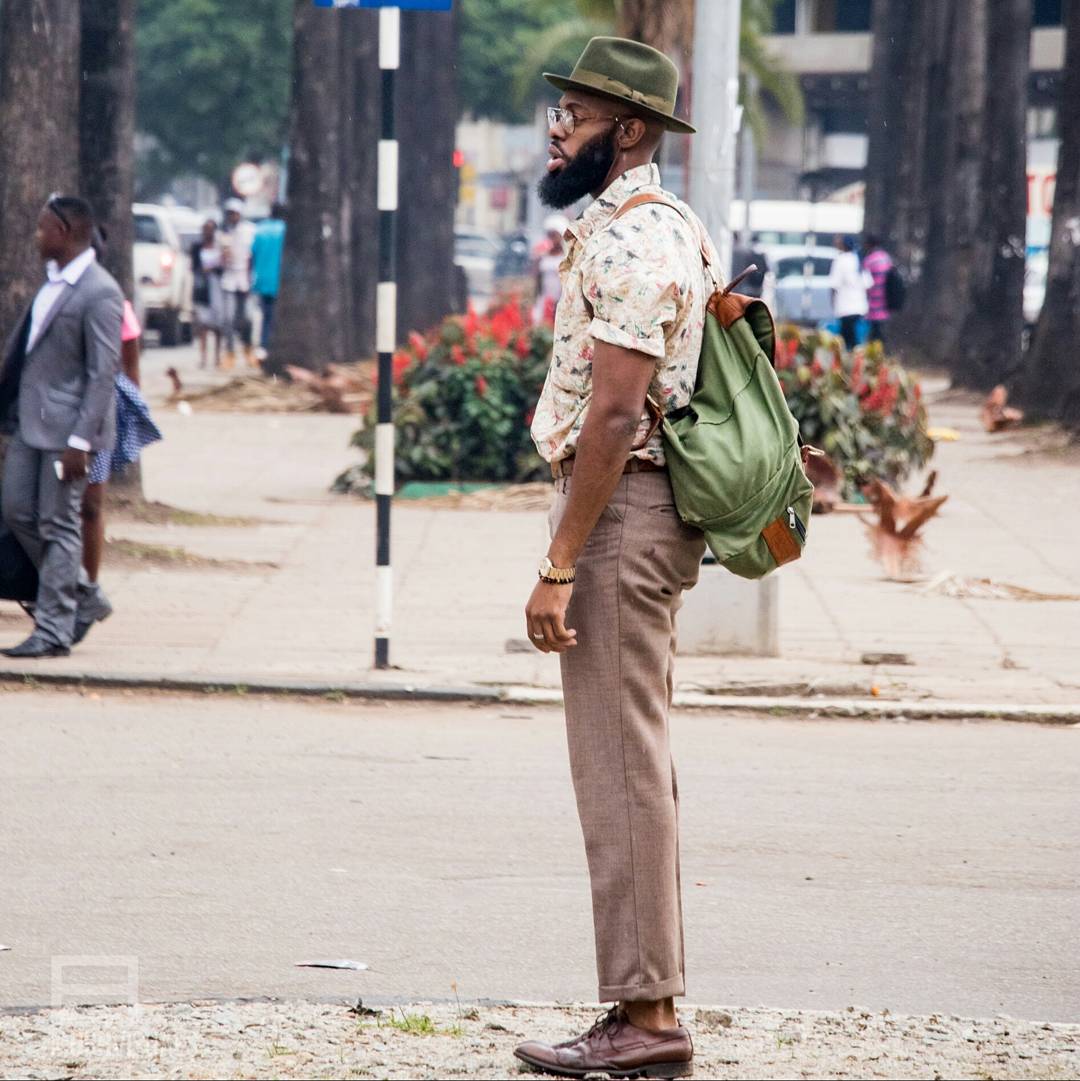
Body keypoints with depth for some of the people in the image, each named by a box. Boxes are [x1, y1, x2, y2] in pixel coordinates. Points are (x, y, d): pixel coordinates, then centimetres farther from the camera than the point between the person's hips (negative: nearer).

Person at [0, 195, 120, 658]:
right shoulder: (54, 282, 10)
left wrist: (80, 440, -21)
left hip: (64, 427, -9)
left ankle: (53, 631, 4)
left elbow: (102, 373, -18)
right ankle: (85, 598, 25)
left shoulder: (99, 293, -17)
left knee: (58, 526, -3)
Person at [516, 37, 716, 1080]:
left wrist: (559, 565, -22)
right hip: (652, 514, 11)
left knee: (621, 768, -9)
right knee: (634, 766, 11)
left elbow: (613, 414, -22)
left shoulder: (629, 240, -16)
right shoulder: (675, 229, 17)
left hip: (617, 513, -11)